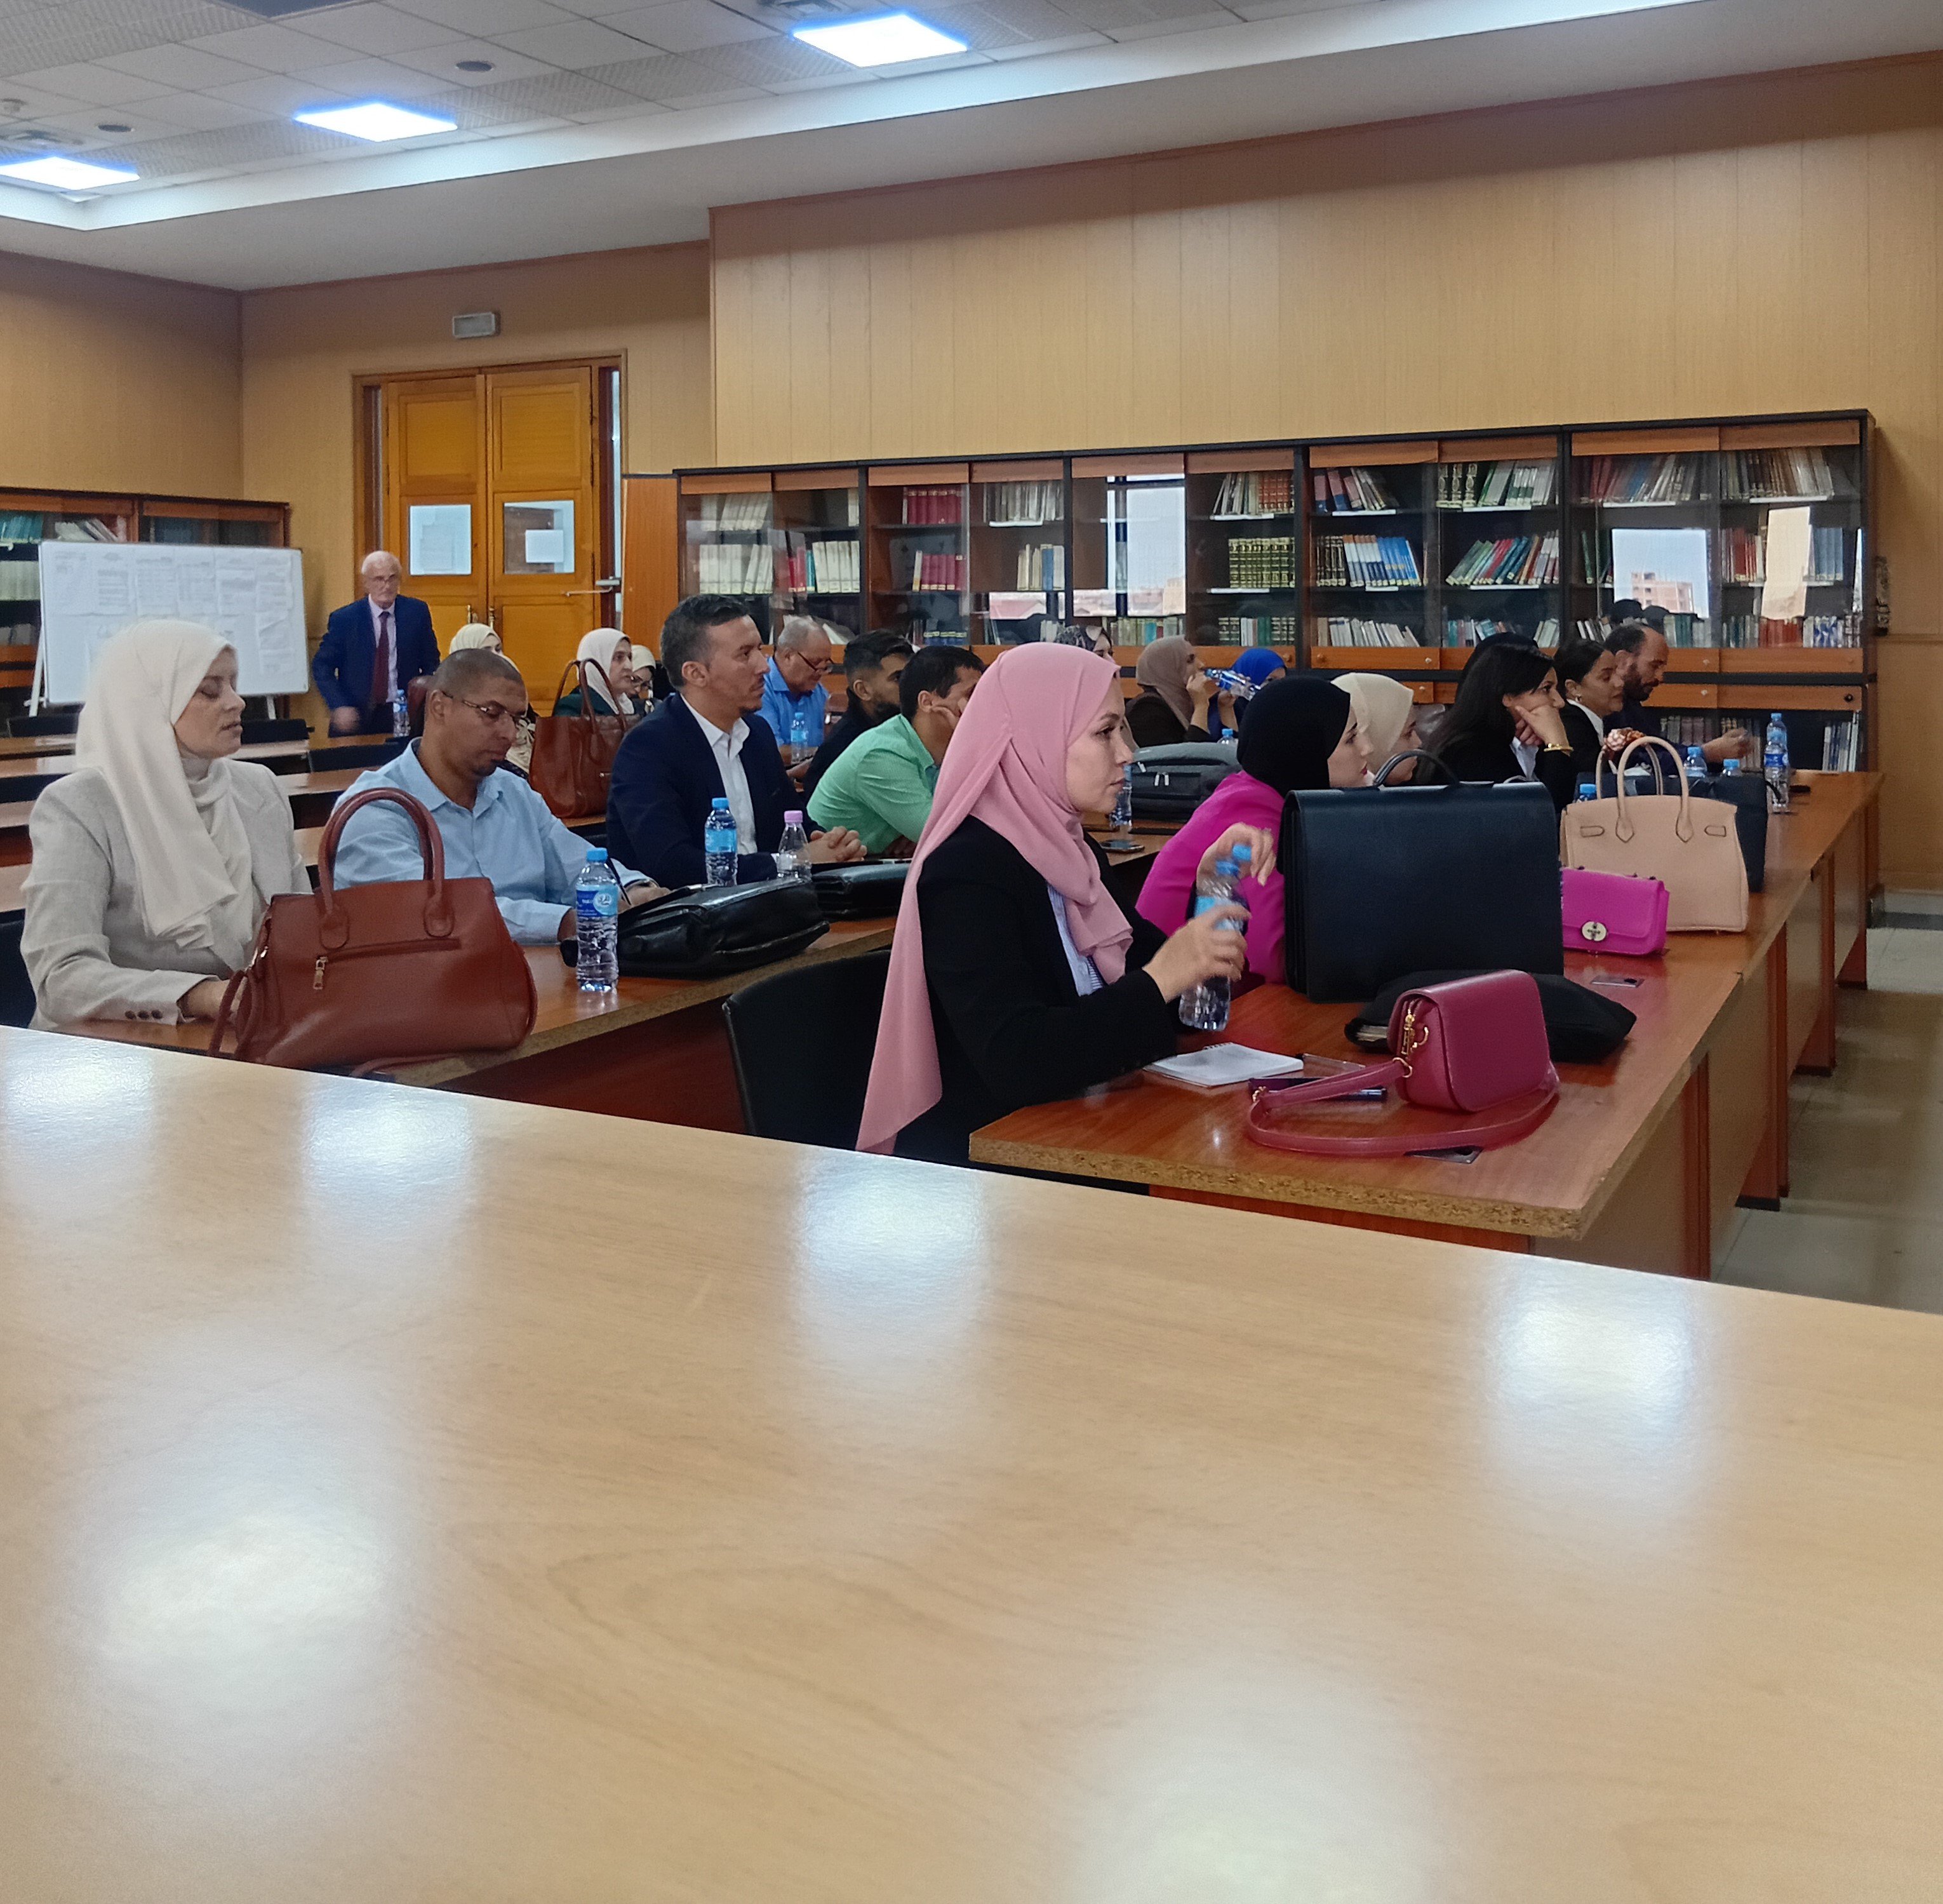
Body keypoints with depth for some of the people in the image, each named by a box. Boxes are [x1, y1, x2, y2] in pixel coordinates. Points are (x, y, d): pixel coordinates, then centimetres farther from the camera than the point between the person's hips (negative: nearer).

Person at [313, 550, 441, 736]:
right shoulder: (343, 619, -2)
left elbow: (431, 663, 11)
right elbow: (321, 667, 1)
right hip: (357, 717, -1)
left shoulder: (416, 612, 2)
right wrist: (340, 707, -14)